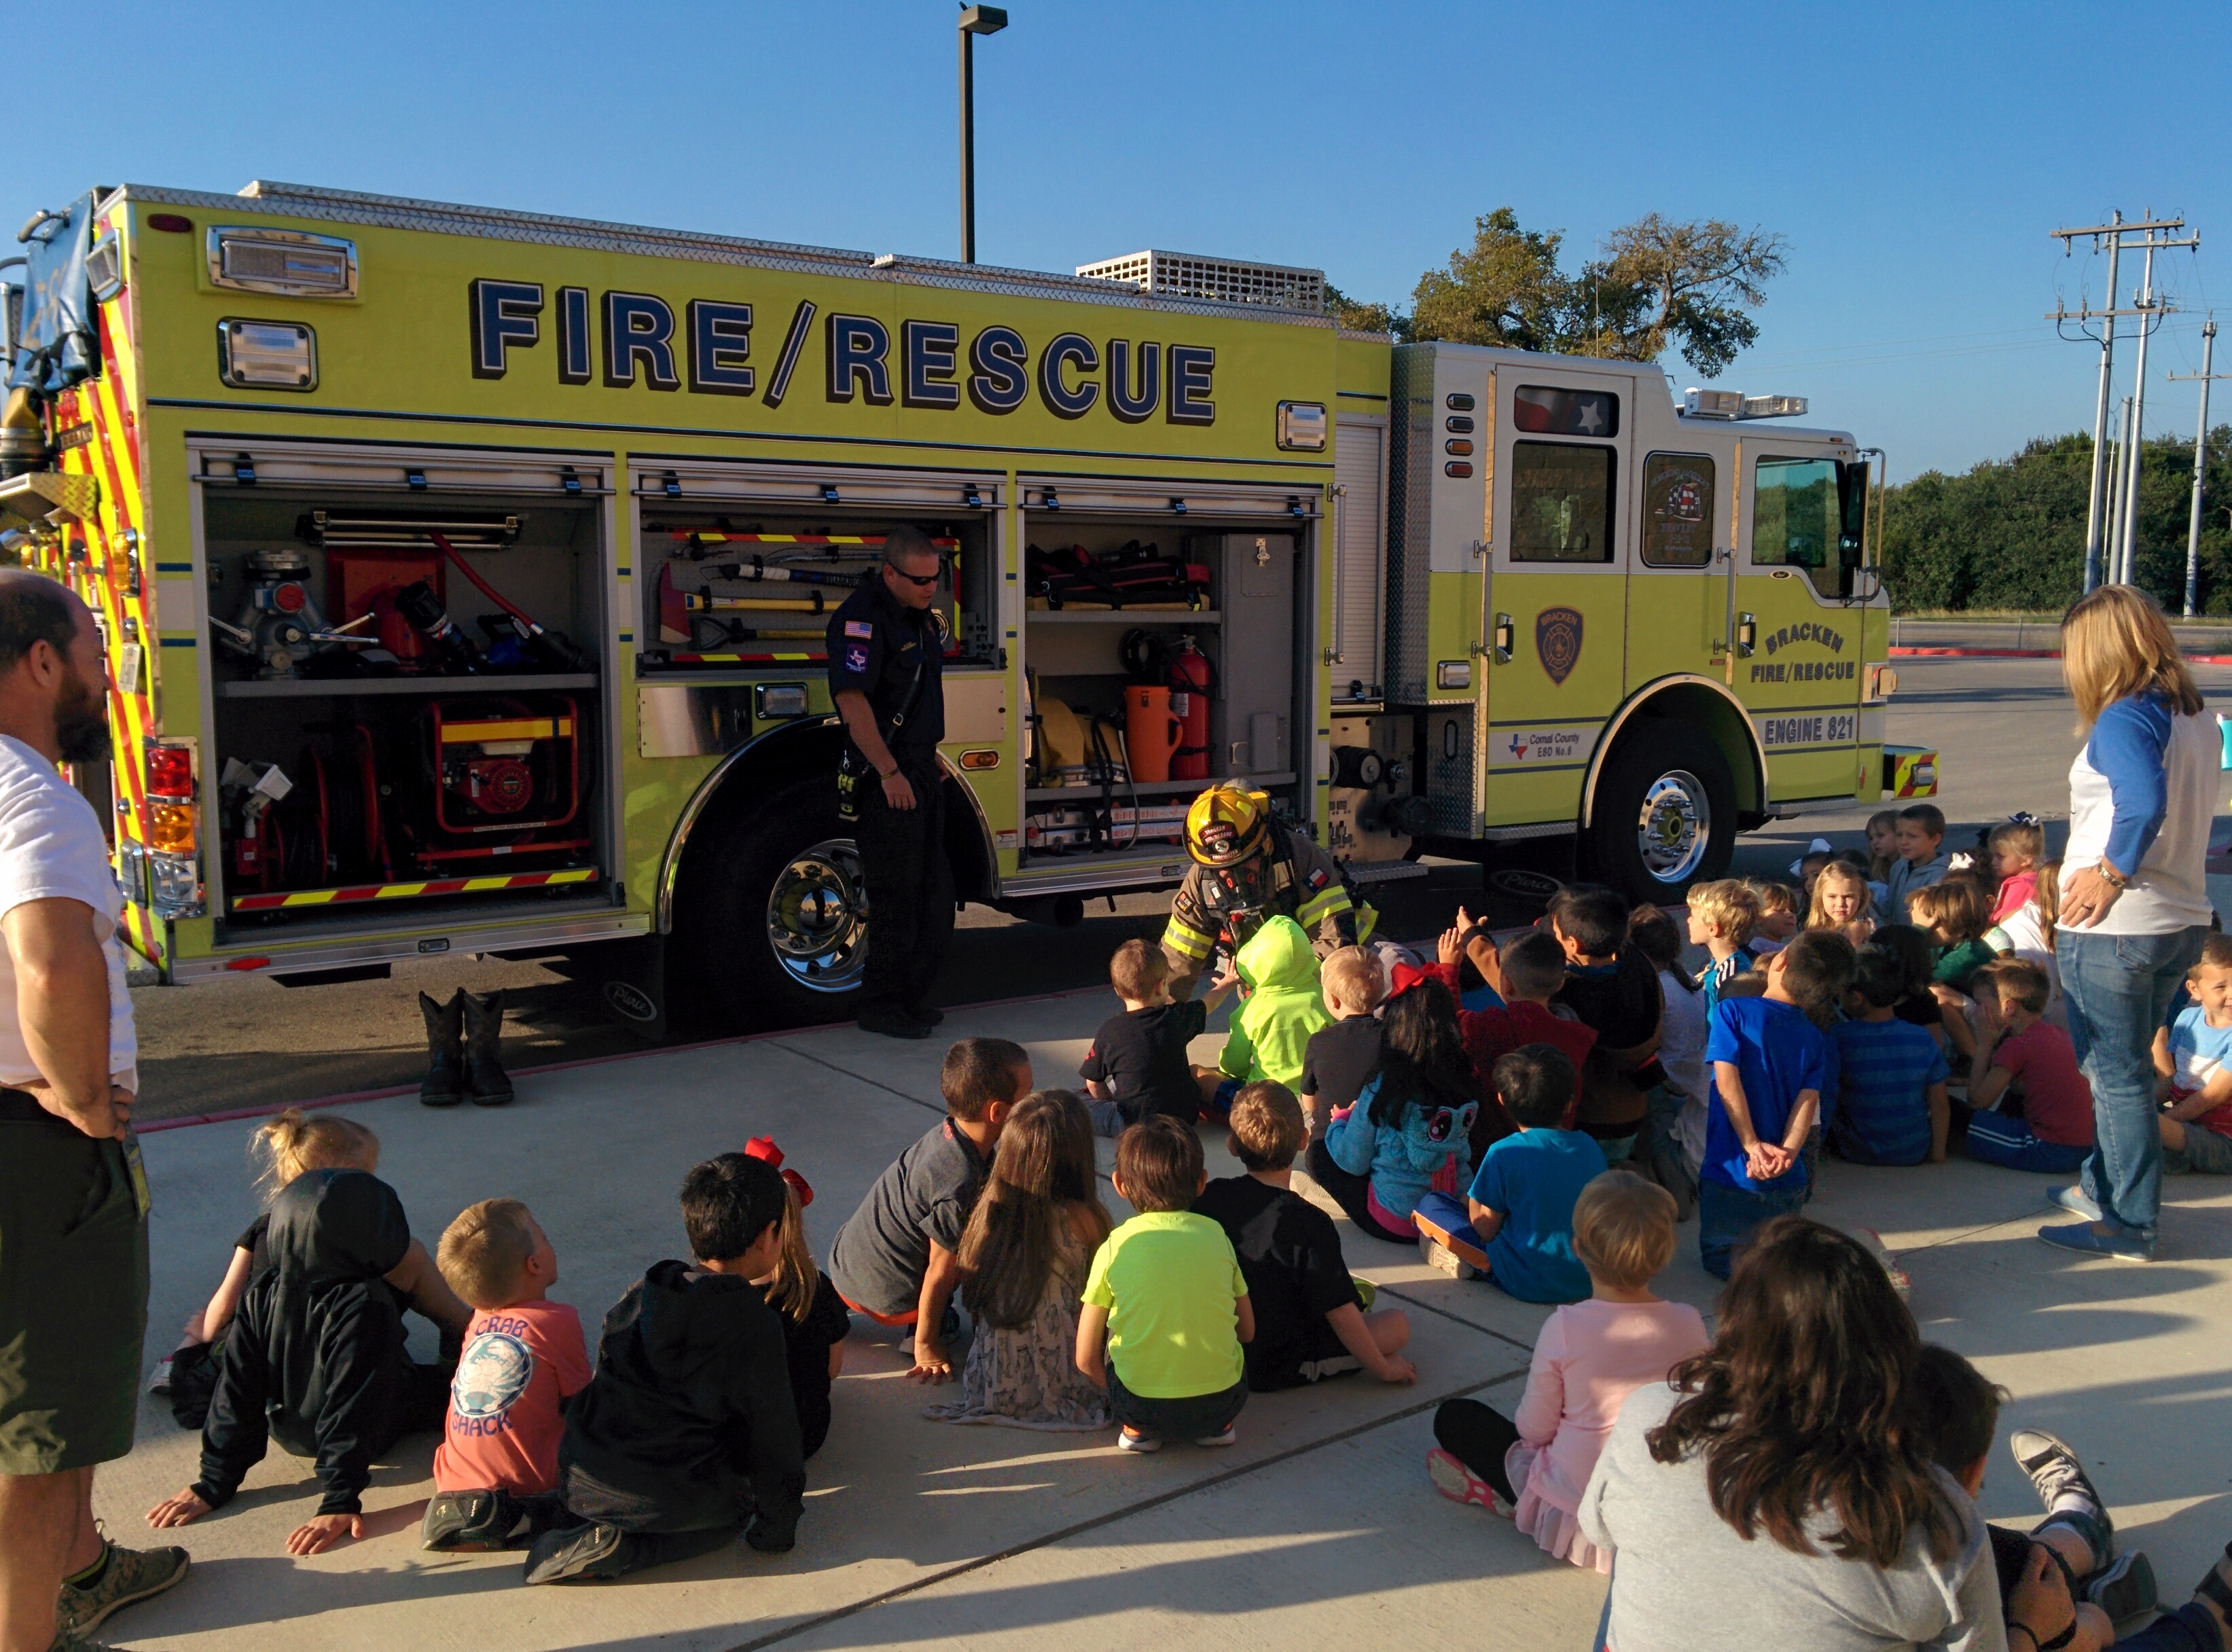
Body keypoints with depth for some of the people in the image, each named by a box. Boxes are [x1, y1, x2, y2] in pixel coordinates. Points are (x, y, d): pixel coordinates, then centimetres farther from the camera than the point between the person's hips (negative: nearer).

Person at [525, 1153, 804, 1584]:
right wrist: (777, 1526, 7)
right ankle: (620, 1549, -2)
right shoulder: (755, 1328, -14)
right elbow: (772, 1435, -7)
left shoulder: (642, 1294, 5)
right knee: (734, 1513, 22)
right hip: (669, 1501, -7)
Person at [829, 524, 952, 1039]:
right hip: (885, 777, -9)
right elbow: (851, 699, -24)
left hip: (922, 769, 9)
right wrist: (890, 773, -24)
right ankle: (881, 1006, 6)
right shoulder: (861, 618, -17)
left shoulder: (922, 614, 12)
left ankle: (912, 996, 25)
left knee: (931, 890, 14)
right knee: (898, 896, -5)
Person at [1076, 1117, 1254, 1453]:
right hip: (1222, 1402, 2)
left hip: (1139, 1406, -2)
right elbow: (1247, 1332, 14)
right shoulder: (1215, 1235, 4)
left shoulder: (1114, 1248, -2)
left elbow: (1086, 1360, 1)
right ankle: (1218, 1425, 15)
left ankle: (1139, 1429, 12)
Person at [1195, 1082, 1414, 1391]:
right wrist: (1383, 1369, -4)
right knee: (1398, 1322, 9)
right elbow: (1340, 1314, -20)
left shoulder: (1209, 1198, -11)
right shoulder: (1309, 1224, -25)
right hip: (1282, 1370, -5)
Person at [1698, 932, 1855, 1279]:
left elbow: (1727, 1080, -18)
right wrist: (1786, 1154, -17)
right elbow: (1809, 1100, -8)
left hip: (1732, 1169, -4)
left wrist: (1753, 1145, -16)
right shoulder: (1816, 1038, 5)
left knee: (1718, 1260, 13)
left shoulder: (1732, 1011, -9)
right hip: (1789, 1180, 4)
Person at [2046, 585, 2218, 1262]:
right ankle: (2104, 1186, 36)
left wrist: (2111, 874, -20)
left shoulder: (2124, 719, -16)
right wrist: (2125, 872, 9)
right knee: (2124, 1066, 22)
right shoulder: (2196, 719, 10)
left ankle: (2129, 1225, 10)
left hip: (2112, 927, -9)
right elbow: (2190, 814, 12)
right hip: (2184, 920, 9)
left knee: (2118, 1075, 2)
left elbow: (2145, 803, -32)